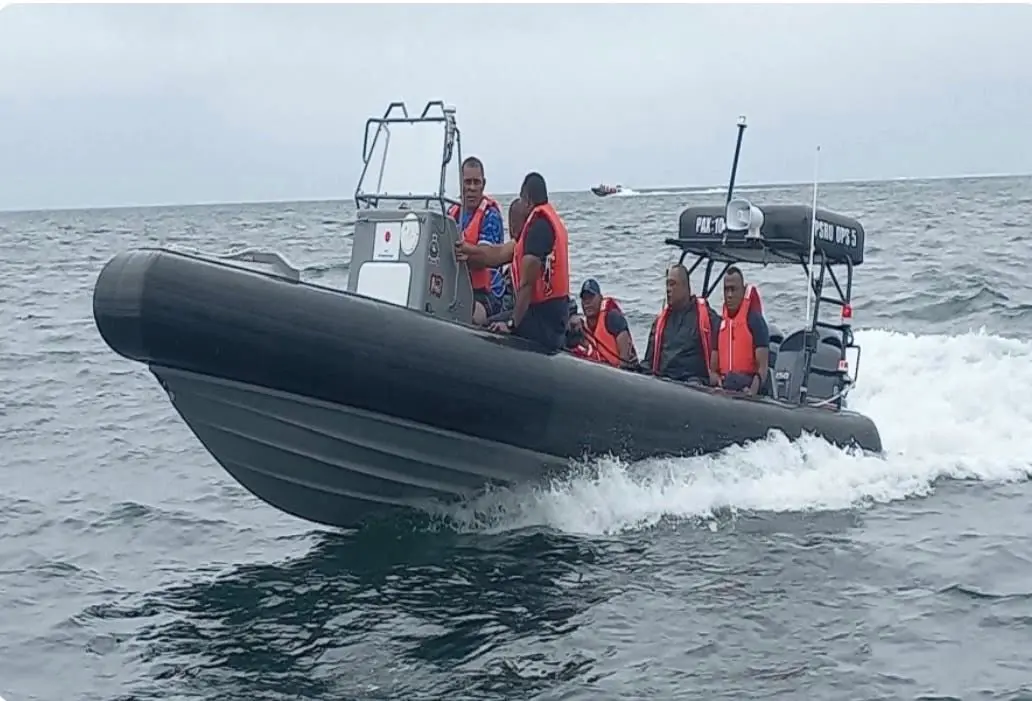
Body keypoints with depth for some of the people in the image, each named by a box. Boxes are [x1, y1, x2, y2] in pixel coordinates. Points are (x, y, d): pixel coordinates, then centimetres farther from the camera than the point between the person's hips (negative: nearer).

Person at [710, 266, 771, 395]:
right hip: (722, 391, 5)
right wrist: (716, 379, -2)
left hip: (746, 388, -5)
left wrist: (752, 392, -23)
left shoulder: (755, 321, 0)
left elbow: (762, 368, -7)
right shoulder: (720, 323, 18)